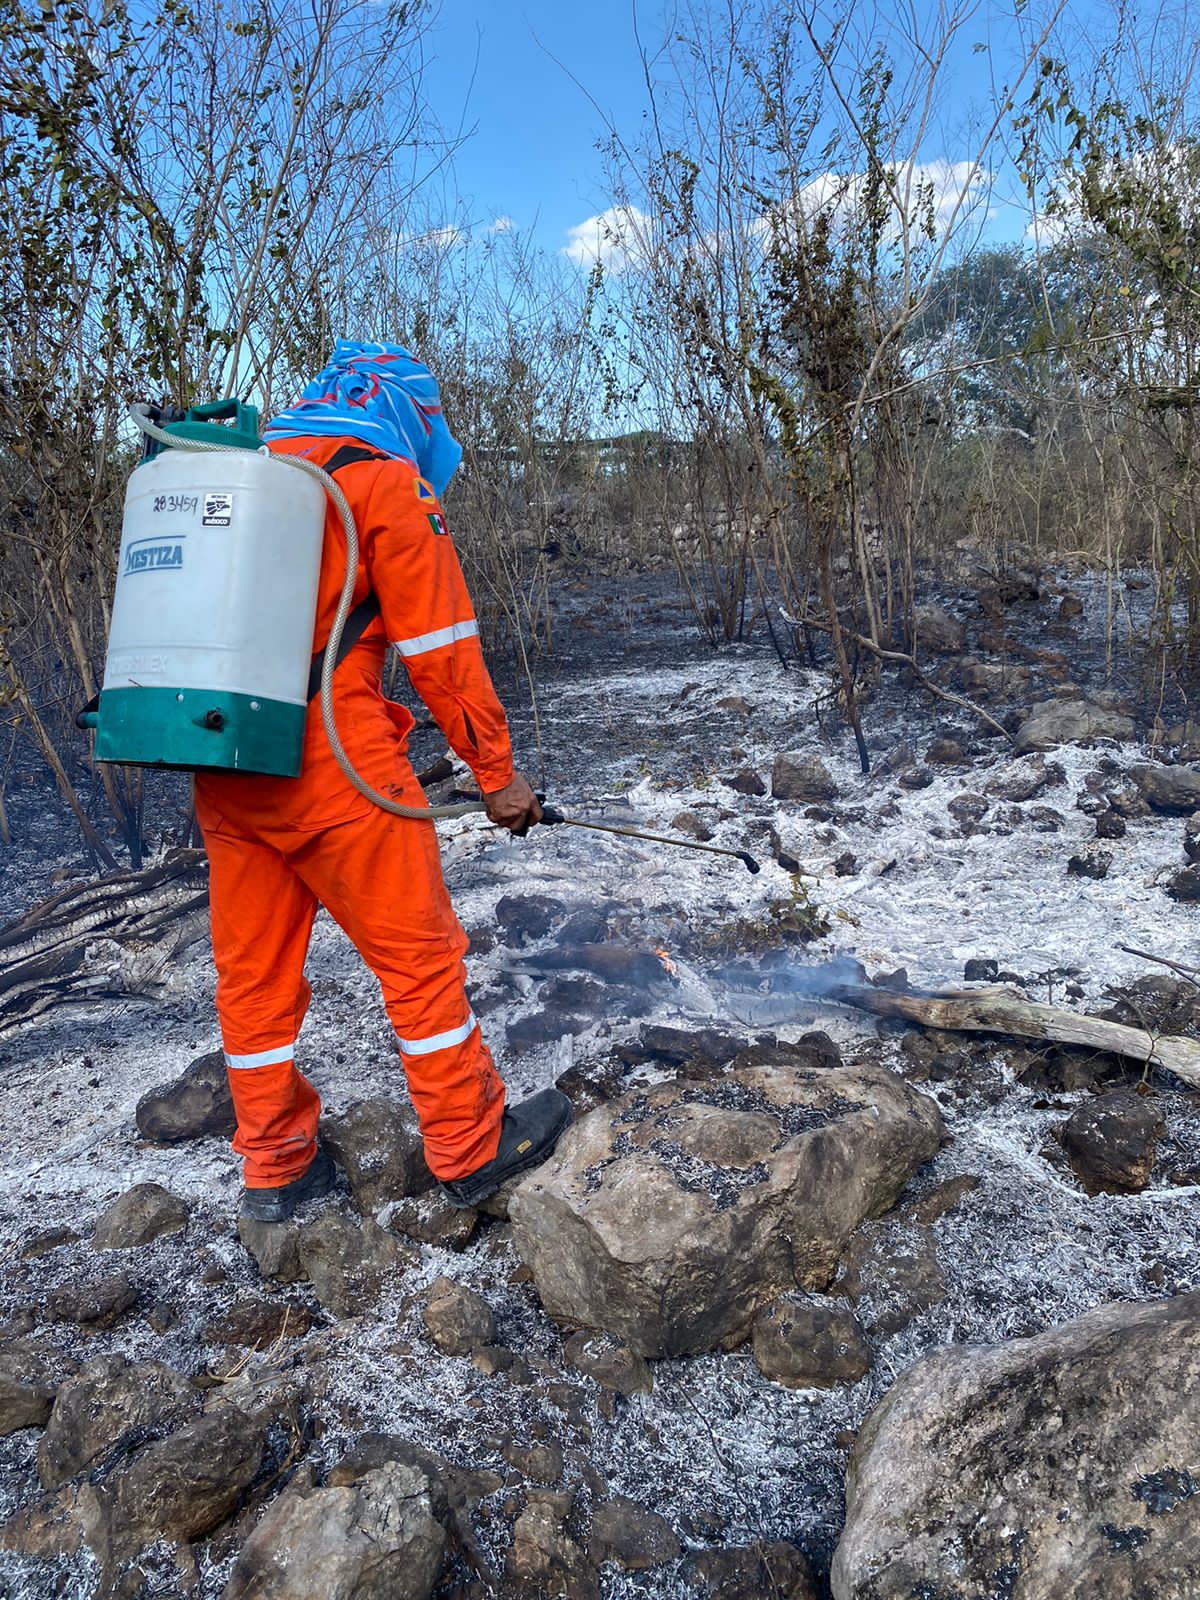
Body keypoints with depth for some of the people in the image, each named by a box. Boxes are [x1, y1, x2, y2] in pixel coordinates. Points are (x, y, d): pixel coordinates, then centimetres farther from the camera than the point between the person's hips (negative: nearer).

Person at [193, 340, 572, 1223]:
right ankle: (472, 1149, 18)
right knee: (419, 952, 5)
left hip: (223, 768, 8)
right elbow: (441, 650, -7)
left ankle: (277, 1168, 28)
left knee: (253, 968, 14)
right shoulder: (386, 483, -3)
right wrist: (497, 772, 0)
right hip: (331, 761, -8)